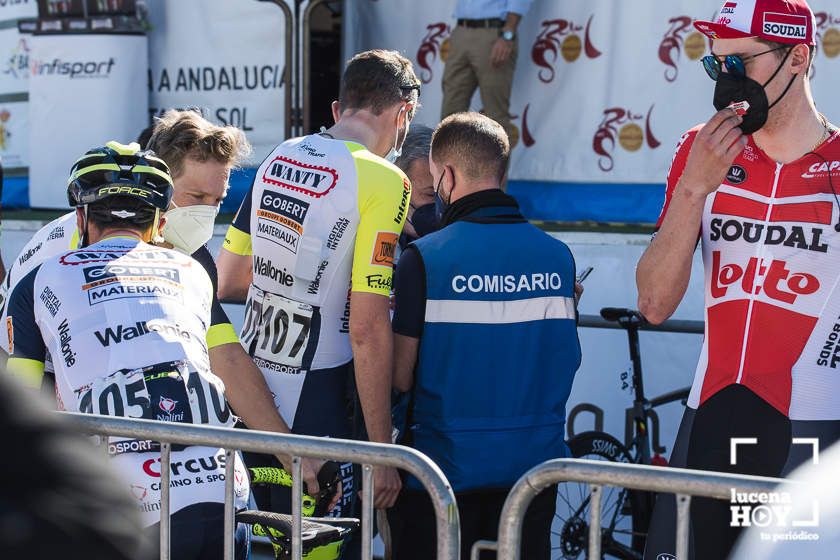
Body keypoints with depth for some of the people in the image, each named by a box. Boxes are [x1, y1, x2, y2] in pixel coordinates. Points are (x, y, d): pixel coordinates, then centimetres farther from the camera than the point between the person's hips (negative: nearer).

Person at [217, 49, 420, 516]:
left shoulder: (278, 158, 8)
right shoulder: (383, 181, -13)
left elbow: (227, 282, 15)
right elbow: (368, 329, -18)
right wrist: (382, 453, -14)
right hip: (313, 417, -7)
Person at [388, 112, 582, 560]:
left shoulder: (424, 258, -12)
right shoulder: (557, 256, 1)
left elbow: (400, 376, -11)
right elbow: (566, 360, 10)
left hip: (446, 462, -4)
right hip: (533, 465, 4)